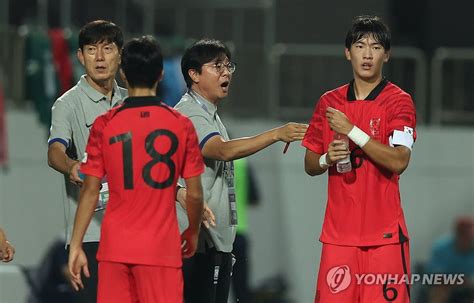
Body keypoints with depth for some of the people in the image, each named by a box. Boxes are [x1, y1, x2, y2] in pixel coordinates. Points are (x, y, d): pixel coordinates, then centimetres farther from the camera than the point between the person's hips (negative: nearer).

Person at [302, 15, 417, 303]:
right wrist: (326, 159, -5)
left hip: (384, 234, -3)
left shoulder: (399, 101, -1)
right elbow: (310, 166, 17)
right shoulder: (329, 102, 12)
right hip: (339, 232, 3)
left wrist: (352, 131, -16)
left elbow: (399, 161, -15)